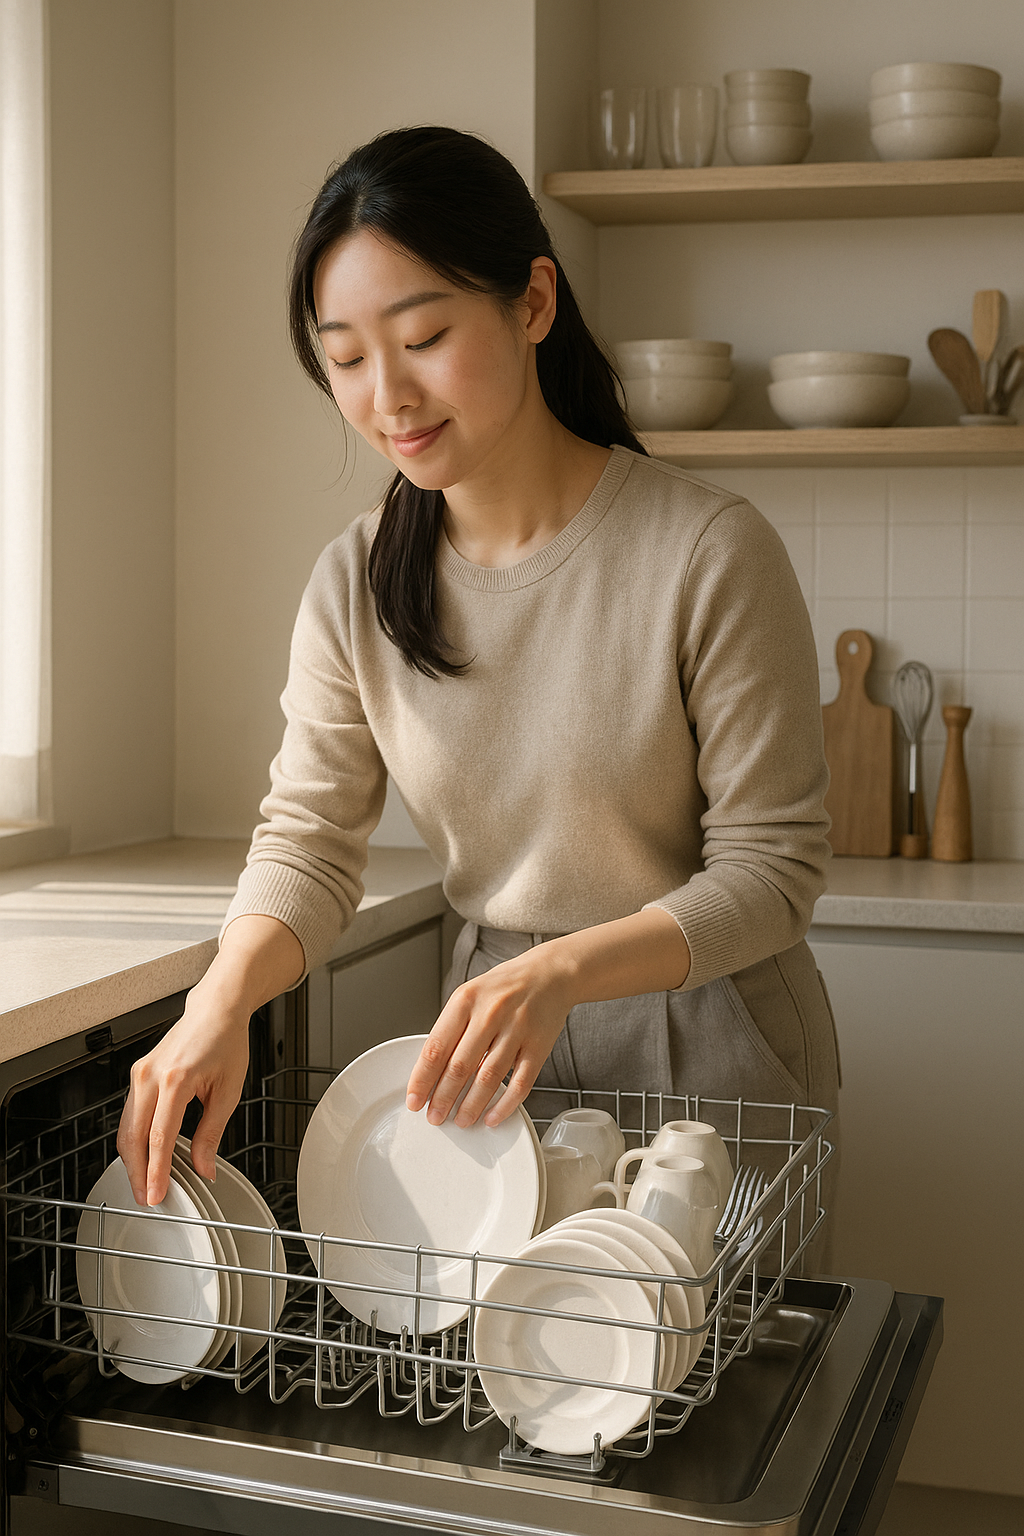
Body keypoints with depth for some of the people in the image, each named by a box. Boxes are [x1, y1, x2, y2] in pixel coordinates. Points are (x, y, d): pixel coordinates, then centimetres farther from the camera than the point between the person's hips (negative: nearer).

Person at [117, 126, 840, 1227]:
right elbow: (310, 838, -4)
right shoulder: (354, 586, -5)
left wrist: (559, 971, -31)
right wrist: (223, 995, -24)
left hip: (707, 1049, -3)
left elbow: (772, 865, -16)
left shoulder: (709, 555, -19)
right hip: (494, 1048, 4)